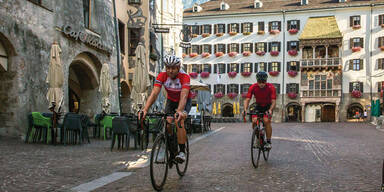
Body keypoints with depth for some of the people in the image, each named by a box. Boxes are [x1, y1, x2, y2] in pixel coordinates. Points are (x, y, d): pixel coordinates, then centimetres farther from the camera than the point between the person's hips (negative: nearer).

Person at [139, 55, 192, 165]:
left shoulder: (184, 77, -31)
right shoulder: (162, 76, -22)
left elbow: (183, 96, -43)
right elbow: (154, 93, -31)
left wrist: (179, 111, -61)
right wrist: (145, 109, -45)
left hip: (185, 101, -3)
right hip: (171, 101, 4)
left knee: (179, 122, -27)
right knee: (168, 124, -11)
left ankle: (182, 152, -18)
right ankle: (171, 152, 7)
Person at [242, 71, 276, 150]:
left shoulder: (271, 87, -25)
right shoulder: (253, 87, -20)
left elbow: (273, 102, -30)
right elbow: (247, 100, -23)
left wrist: (270, 110, -49)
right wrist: (245, 109, -41)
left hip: (268, 107, -2)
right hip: (258, 106, 2)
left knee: (266, 121, -25)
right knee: (254, 121, -18)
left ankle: (269, 142, -13)